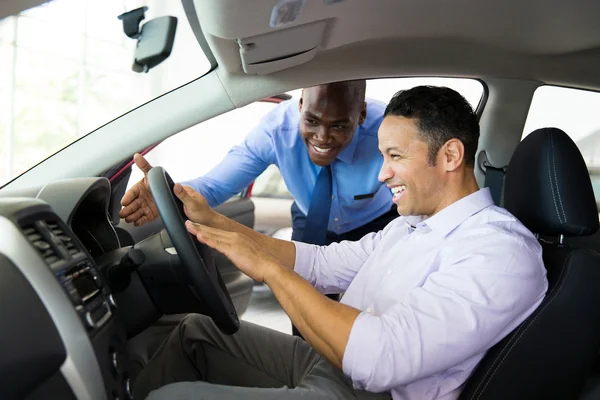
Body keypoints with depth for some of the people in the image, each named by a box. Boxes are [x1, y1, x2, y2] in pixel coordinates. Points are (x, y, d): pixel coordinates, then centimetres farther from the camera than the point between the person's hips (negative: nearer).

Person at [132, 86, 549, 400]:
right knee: (196, 329, 14)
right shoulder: (412, 224, 8)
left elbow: (379, 359, -32)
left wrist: (269, 267, -24)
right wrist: (212, 220, 4)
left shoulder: (501, 250, -22)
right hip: (327, 360, 9)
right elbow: (321, 263, 10)